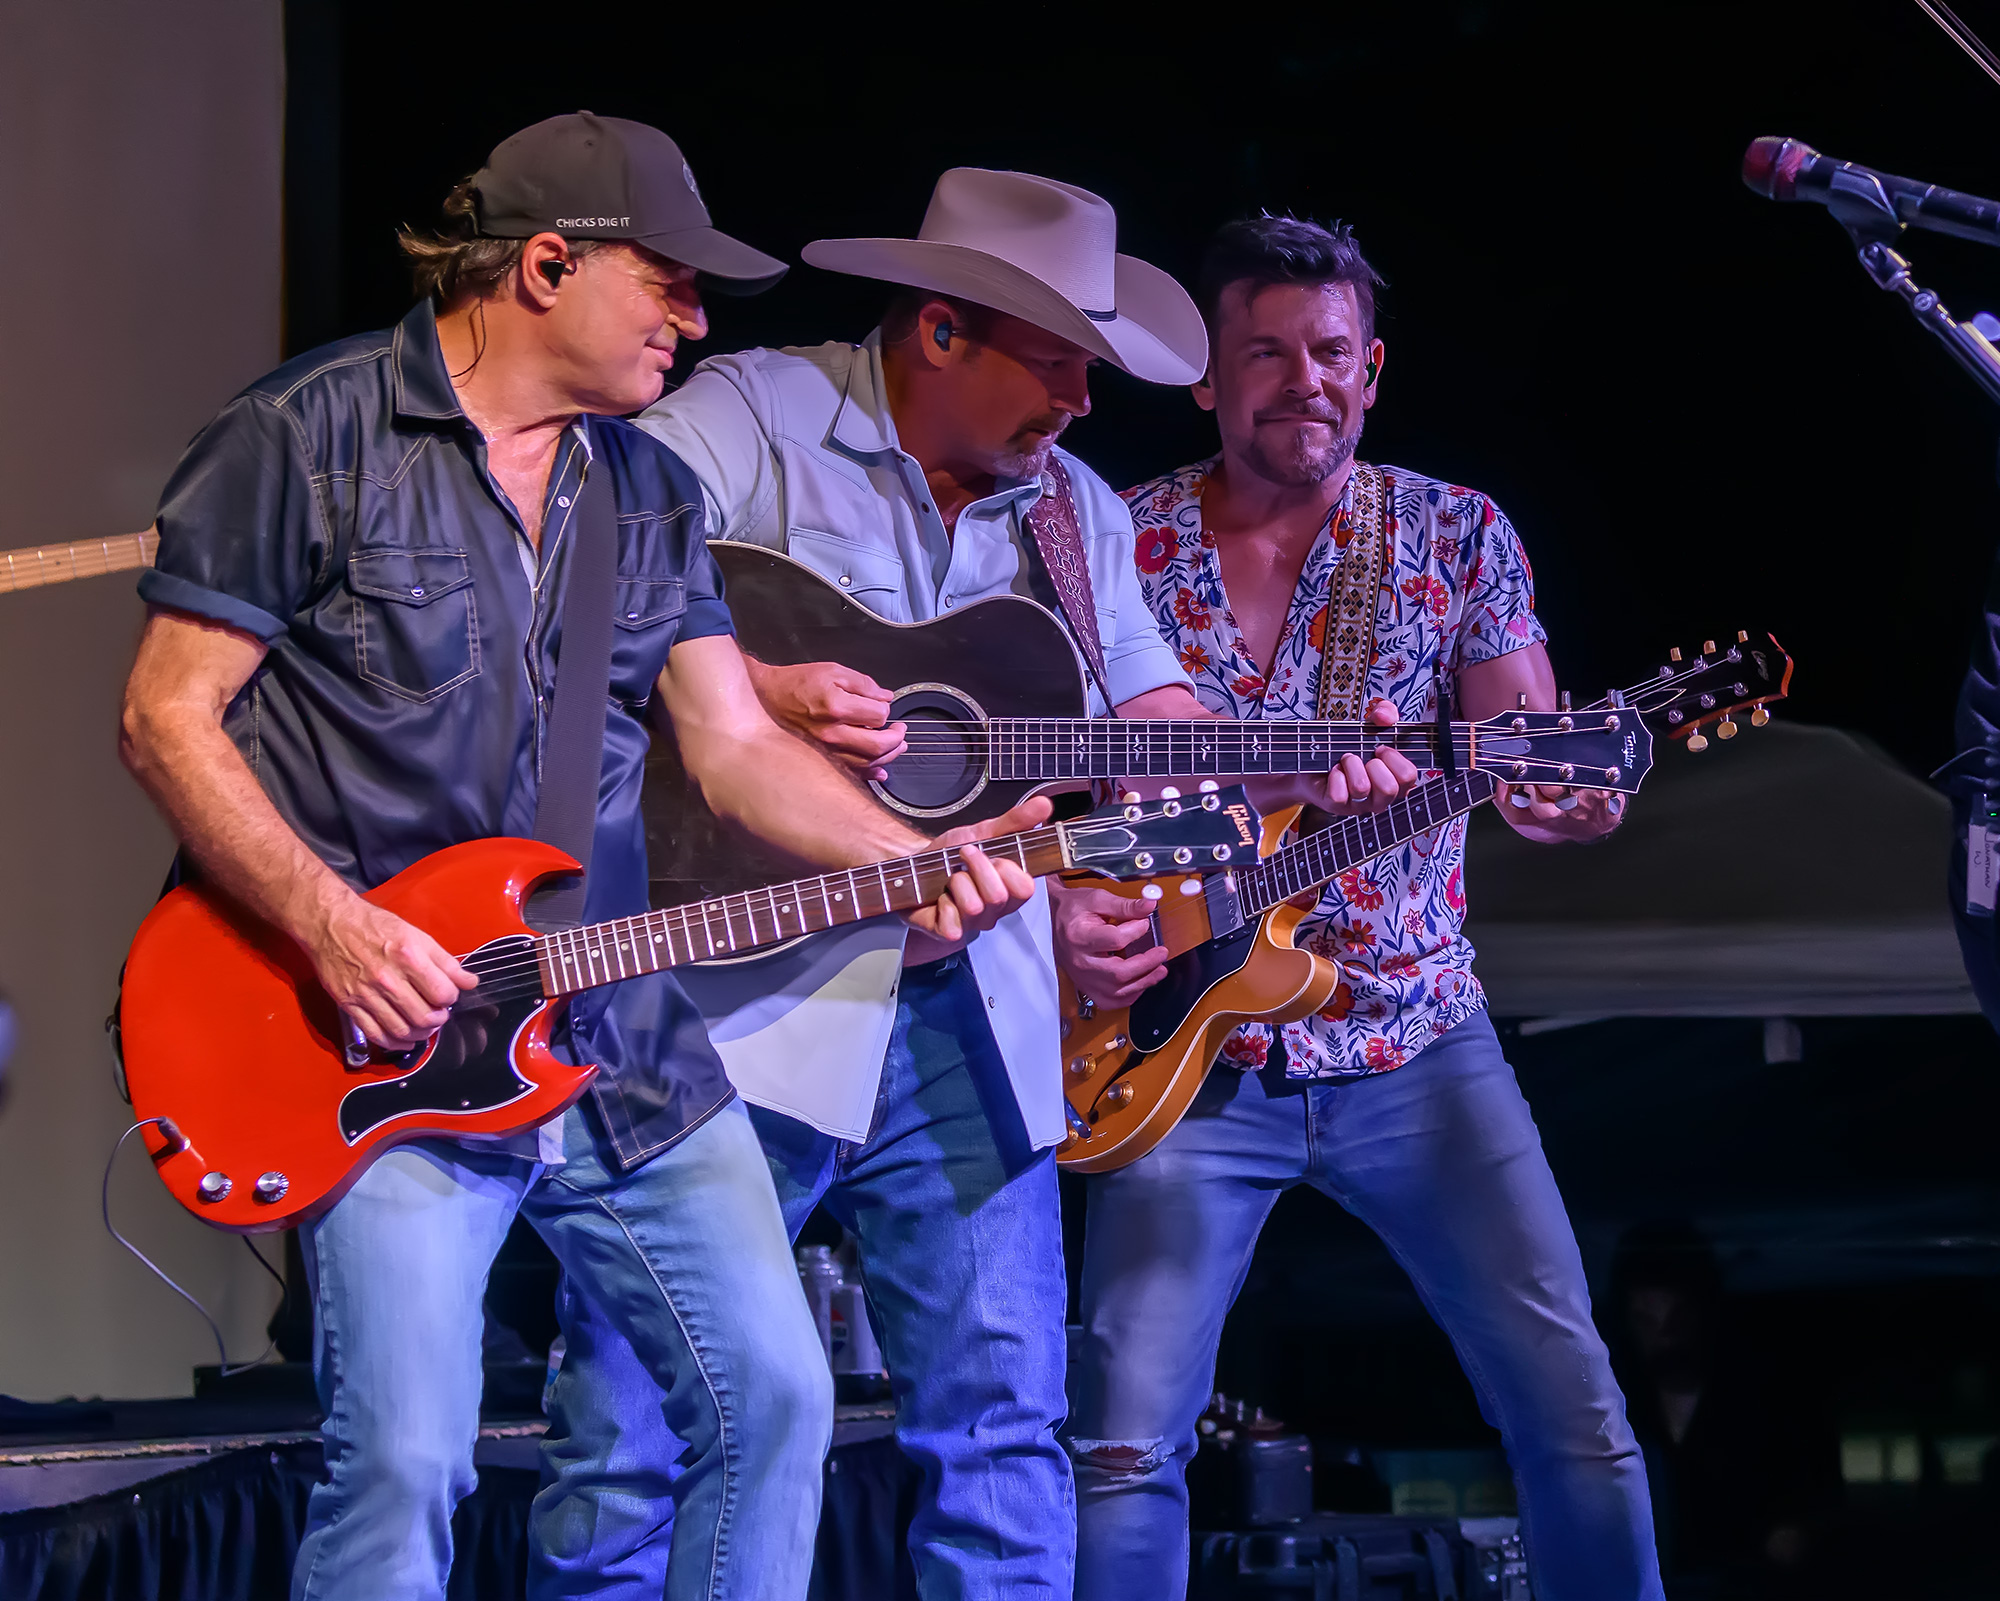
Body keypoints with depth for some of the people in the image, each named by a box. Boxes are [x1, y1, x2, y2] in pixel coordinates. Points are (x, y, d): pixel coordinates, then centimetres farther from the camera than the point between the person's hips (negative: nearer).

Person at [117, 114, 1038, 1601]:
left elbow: (734, 742, 12)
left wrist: (921, 859, -5)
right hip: (398, 1040, -6)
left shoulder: (651, 488, 14)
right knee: (403, 1463, -16)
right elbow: (168, 716, -7)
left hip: (627, 1046, 7)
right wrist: (329, 925, -17)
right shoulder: (309, 436, -6)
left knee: (774, 1395, 4)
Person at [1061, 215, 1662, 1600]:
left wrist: (1564, 800, -26)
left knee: (1575, 1408, -3)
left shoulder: (1456, 535, 3)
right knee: (1126, 1440, -11)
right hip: (1189, 1049, -1)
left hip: (1412, 1039, 1)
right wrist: (1059, 907, -15)